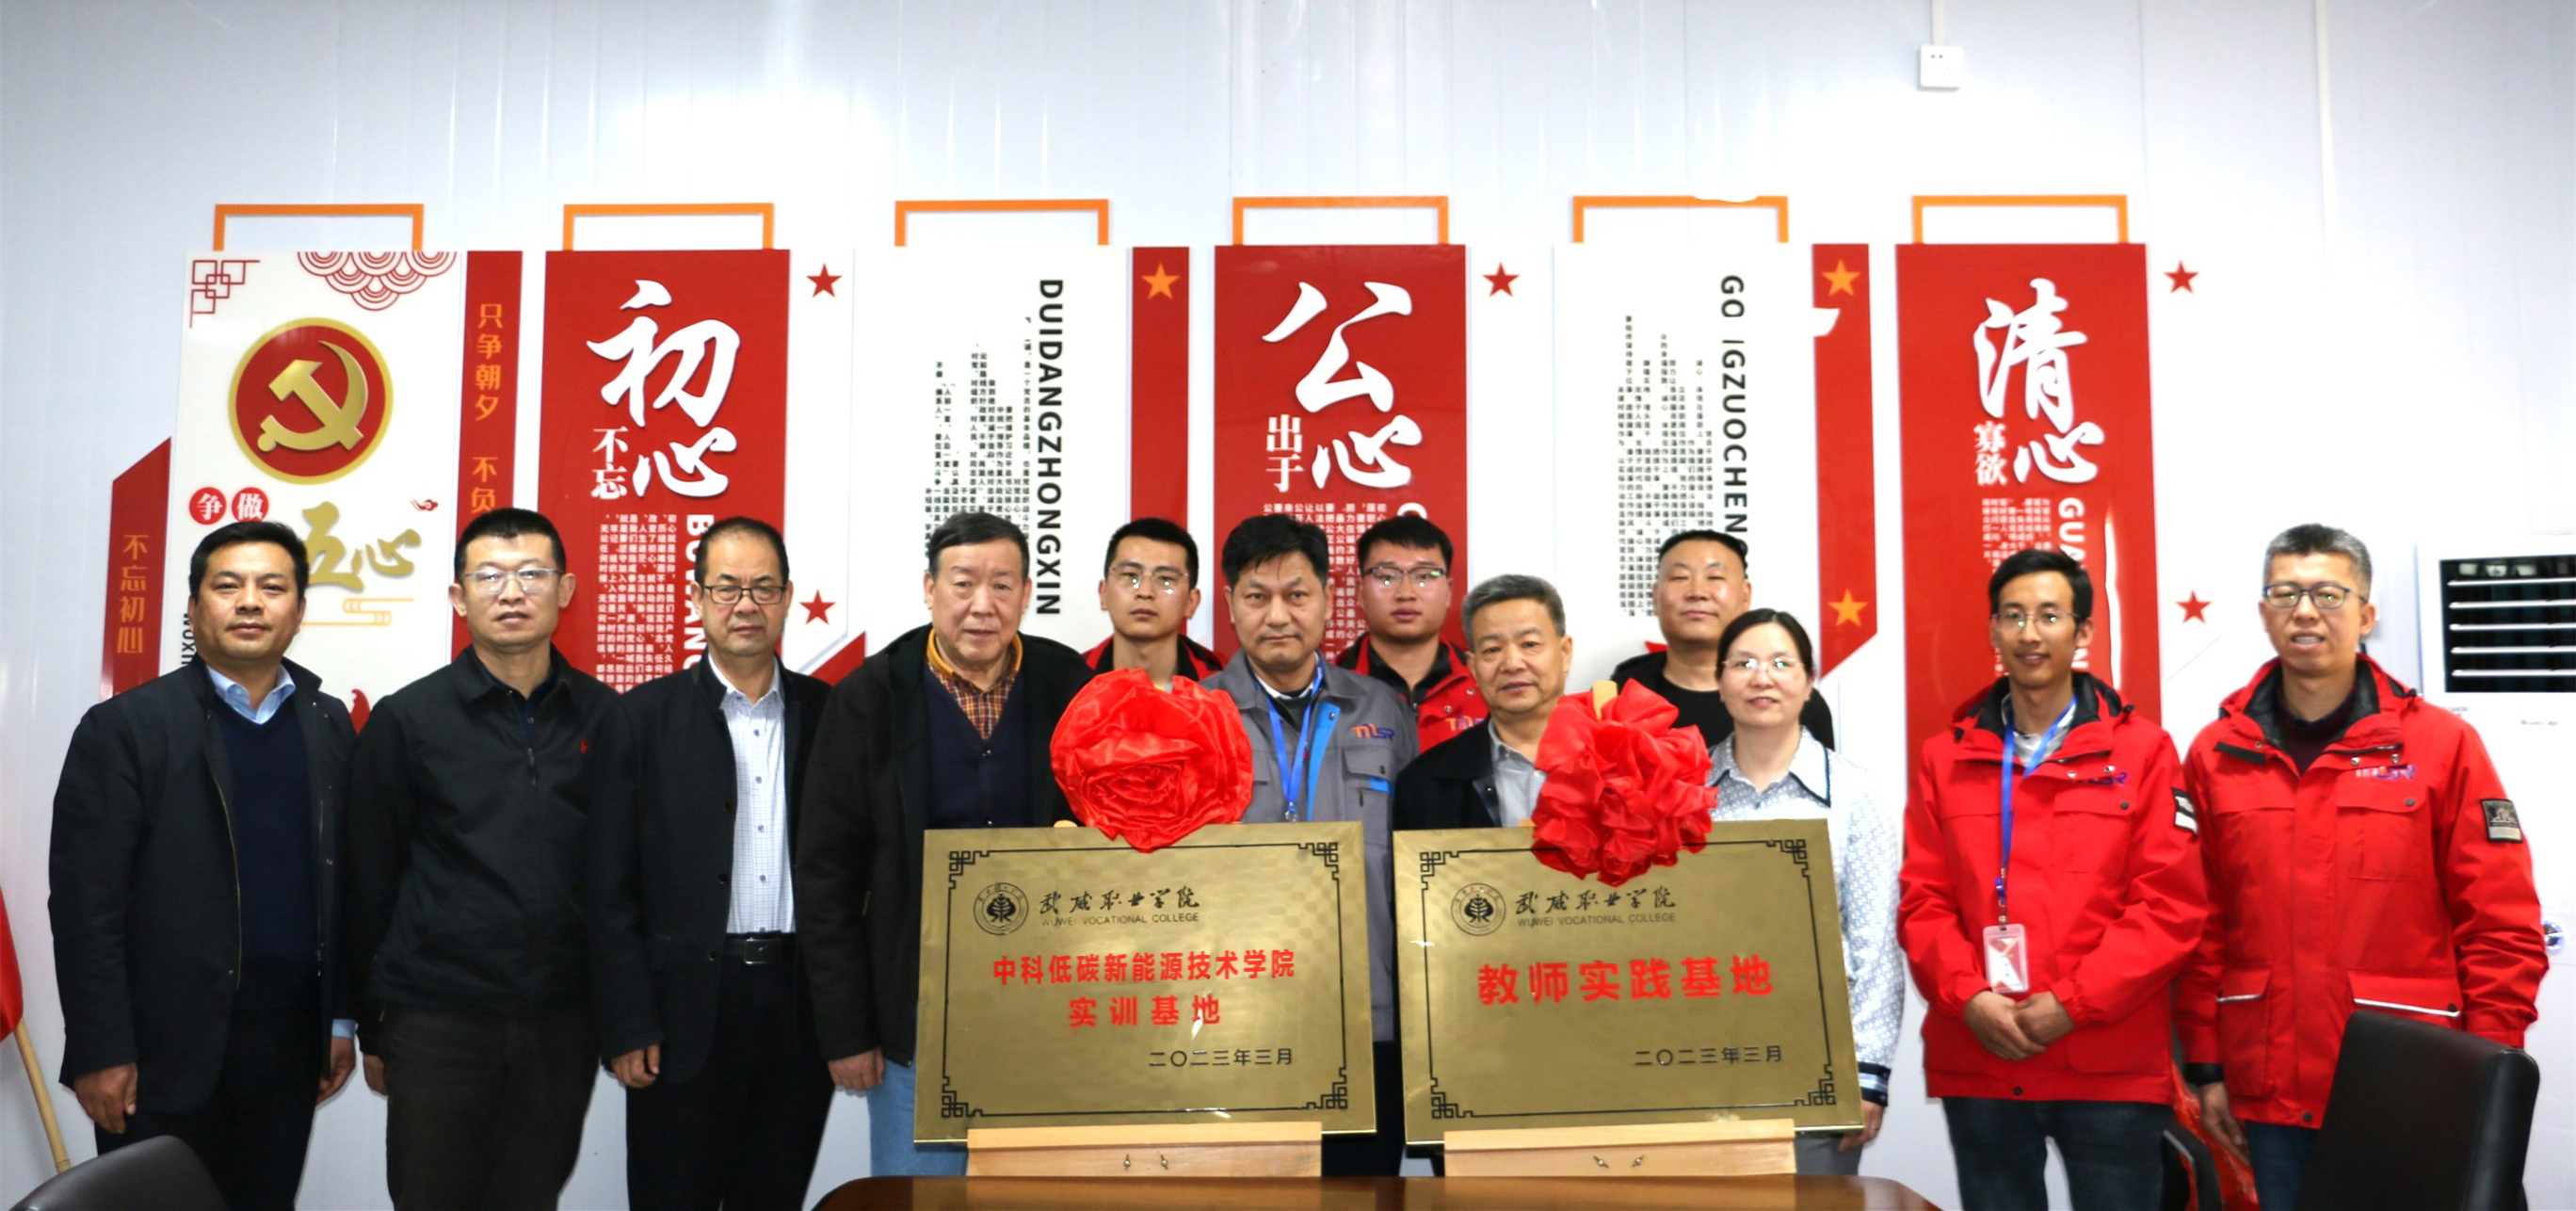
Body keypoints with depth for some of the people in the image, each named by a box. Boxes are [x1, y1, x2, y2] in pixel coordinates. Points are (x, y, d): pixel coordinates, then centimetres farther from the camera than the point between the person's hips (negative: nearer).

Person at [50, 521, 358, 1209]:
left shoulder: (330, 726, 7)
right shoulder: (125, 728, -5)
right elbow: (85, 902, -9)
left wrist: (341, 1018, 9)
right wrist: (100, 1051, -12)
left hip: (289, 1048, 4)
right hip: (167, 1054, -4)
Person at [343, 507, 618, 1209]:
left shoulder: (605, 718, 3)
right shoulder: (406, 721, -1)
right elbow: (369, 882, 2)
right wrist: (373, 1026, 3)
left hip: (563, 1022, 2)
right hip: (437, 1022, -1)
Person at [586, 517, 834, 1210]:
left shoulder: (830, 715, 6)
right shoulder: (642, 718, 0)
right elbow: (611, 890, -2)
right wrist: (626, 1028, -7)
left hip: (802, 1008, 2)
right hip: (687, 1009, -2)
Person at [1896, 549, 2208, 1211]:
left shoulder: (2141, 750, 1)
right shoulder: (1947, 757, 8)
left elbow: (2172, 904, -5)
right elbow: (1923, 900, 5)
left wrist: (2073, 1004, -13)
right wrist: (1968, 996, -12)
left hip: (2113, 1065, -2)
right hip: (1976, 1063, 2)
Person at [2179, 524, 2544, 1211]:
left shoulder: (2442, 744, -2)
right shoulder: (2216, 755, 4)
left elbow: (2502, 927, -2)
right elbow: (2200, 925, 5)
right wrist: (2206, 1066, 4)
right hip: (2271, 1094, 2)